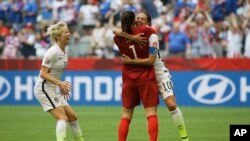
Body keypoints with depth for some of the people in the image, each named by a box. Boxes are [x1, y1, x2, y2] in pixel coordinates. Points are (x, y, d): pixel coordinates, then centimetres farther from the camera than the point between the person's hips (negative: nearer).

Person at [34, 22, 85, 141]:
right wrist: (60, 83, -29)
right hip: (44, 88, -9)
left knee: (72, 116, 11)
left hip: (53, 90, 9)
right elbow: (43, 73, -21)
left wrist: (63, 87, 18)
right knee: (62, 118, -20)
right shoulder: (53, 52, -18)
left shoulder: (64, 51, 9)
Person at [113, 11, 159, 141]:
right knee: (151, 114, -3)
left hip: (128, 80, 2)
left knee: (126, 116, 9)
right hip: (146, 78, -2)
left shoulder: (118, 38, -2)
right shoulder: (146, 31, -8)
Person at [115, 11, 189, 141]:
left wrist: (131, 61, -27)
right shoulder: (133, 33, -2)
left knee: (172, 105, -17)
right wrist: (133, 38, -30)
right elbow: (115, 31, -21)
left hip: (160, 74, -5)